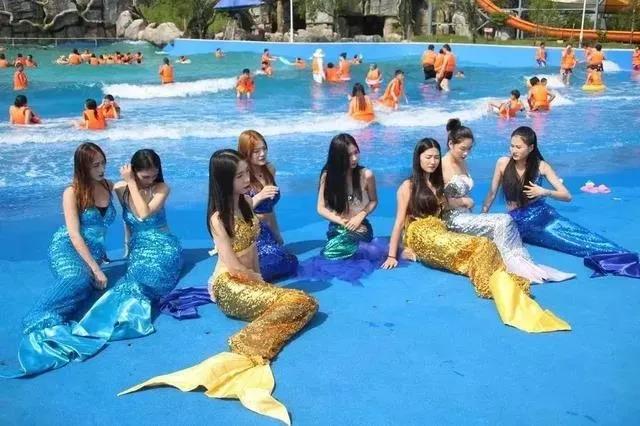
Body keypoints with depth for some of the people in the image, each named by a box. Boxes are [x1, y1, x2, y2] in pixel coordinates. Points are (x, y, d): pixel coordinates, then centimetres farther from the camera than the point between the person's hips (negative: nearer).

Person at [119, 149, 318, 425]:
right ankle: (248, 353, -38)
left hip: (249, 279, 8)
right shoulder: (218, 217, -15)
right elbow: (233, 266, -17)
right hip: (230, 285, -8)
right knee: (299, 302, -25)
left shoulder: (246, 202, 6)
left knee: (306, 303, -13)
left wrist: (258, 275, 2)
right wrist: (258, 279, -3)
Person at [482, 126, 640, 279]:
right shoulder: (503, 163, -4)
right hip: (516, 221, -1)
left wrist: (545, 192, -18)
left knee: (576, 233, -27)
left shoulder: (541, 166, -2)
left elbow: (567, 196, -1)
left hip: (541, 214, 2)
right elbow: (492, 193, 8)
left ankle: (620, 257, -38)